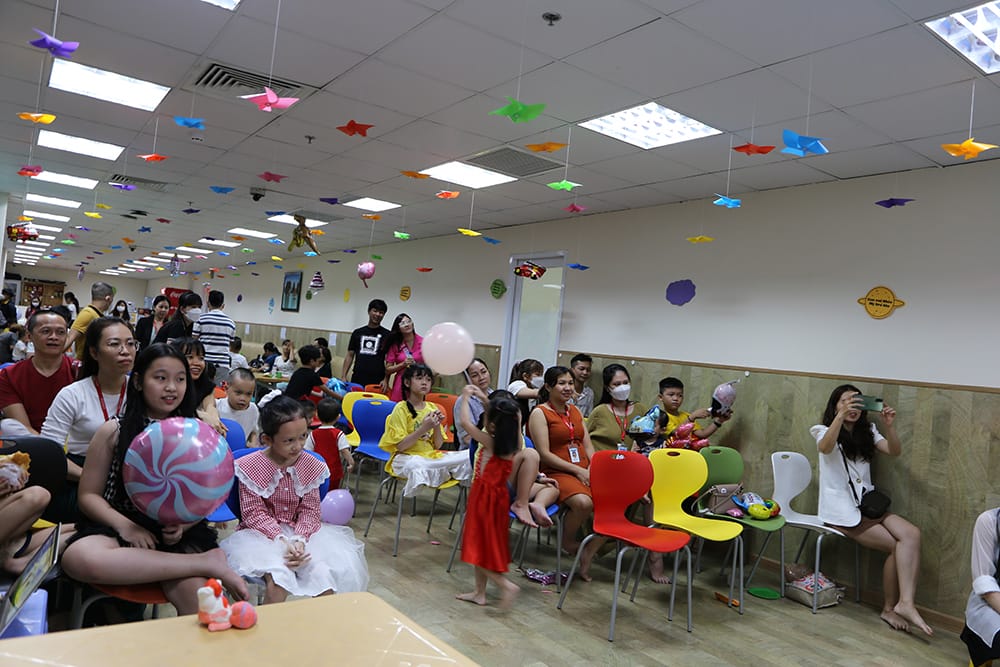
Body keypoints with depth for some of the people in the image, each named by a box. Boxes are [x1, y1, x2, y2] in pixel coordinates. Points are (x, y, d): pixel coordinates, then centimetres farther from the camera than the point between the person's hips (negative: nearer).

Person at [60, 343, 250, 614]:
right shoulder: (113, 432, 5)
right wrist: (124, 525, -14)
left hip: (178, 533, -1)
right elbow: (88, 495, 5)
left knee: (198, 595, -36)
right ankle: (208, 562, -29)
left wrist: (183, 525, -12)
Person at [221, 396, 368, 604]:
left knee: (325, 573, -20)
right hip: (263, 532, -3)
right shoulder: (251, 466, -10)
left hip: (302, 531, 3)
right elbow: (254, 513, -10)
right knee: (278, 578, -32)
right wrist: (281, 539, -23)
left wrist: (299, 539, -19)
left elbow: (309, 510, -1)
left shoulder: (310, 465, -1)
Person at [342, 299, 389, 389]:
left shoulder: (387, 335, 5)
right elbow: (350, 356, 14)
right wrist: (343, 376, 5)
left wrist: (386, 380, -9)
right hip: (357, 380, 3)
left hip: (377, 382, -2)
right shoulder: (357, 332, 13)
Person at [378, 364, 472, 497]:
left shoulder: (432, 408, 10)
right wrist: (423, 428, -21)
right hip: (406, 458, -6)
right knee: (416, 465, -41)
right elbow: (400, 446, -13)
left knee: (468, 456, -13)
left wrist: (437, 426, -8)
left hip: (431, 456, 6)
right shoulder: (401, 409, -6)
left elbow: (438, 446, 10)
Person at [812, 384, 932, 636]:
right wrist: (841, 415, -39)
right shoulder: (826, 432, 0)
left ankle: (903, 603, -22)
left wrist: (889, 426, -20)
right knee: (897, 545, -17)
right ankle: (891, 607, -5)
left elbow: (894, 451, -1)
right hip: (841, 510, -5)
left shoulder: (867, 432, 16)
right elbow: (825, 448, -26)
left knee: (911, 534, -21)